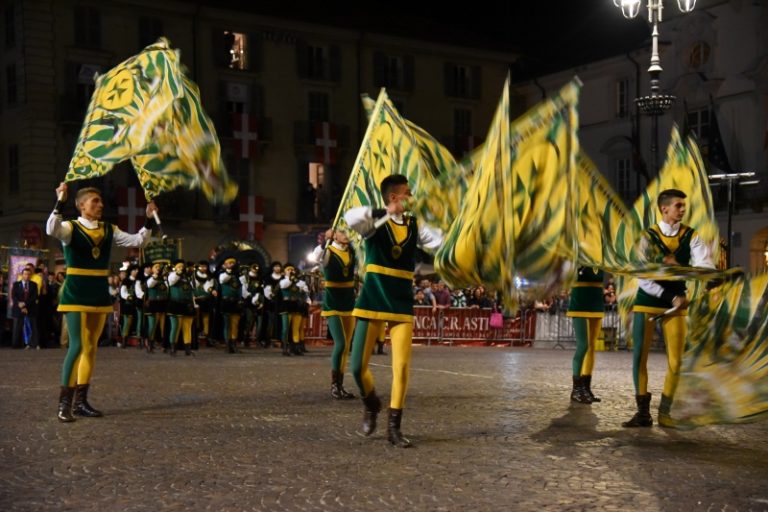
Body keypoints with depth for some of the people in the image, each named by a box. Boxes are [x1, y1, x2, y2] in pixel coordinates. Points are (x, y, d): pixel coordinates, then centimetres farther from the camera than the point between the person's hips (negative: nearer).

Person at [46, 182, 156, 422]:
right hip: (76, 294, -6)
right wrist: (60, 203, -37)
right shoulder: (70, 227, -8)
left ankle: (80, 400, 16)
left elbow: (137, 241, 6)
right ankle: (64, 403, -10)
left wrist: (149, 220, -5)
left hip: (100, 294, 6)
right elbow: (52, 230, -30)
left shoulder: (109, 230, 9)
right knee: (77, 346, -14)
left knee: (91, 347, 9)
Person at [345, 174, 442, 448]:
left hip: (402, 304, 3)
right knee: (358, 365, -2)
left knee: (402, 366, -4)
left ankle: (394, 427, 8)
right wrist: (384, 213, -39)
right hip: (372, 302, -3)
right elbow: (350, 218, -28)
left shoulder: (414, 225, 6)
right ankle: (371, 403, 29)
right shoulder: (374, 221, -6)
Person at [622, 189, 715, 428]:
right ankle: (643, 412, 8)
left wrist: (679, 266, -30)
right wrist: (671, 298, -18)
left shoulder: (691, 237, -2)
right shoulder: (649, 237, -7)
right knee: (639, 357, -1)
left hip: (676, 304, 1)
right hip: (647, 302, -1)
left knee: (675, 361, -1)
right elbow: (643, 278, -12)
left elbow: (707, 267, -16)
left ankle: (664, 411, 12)